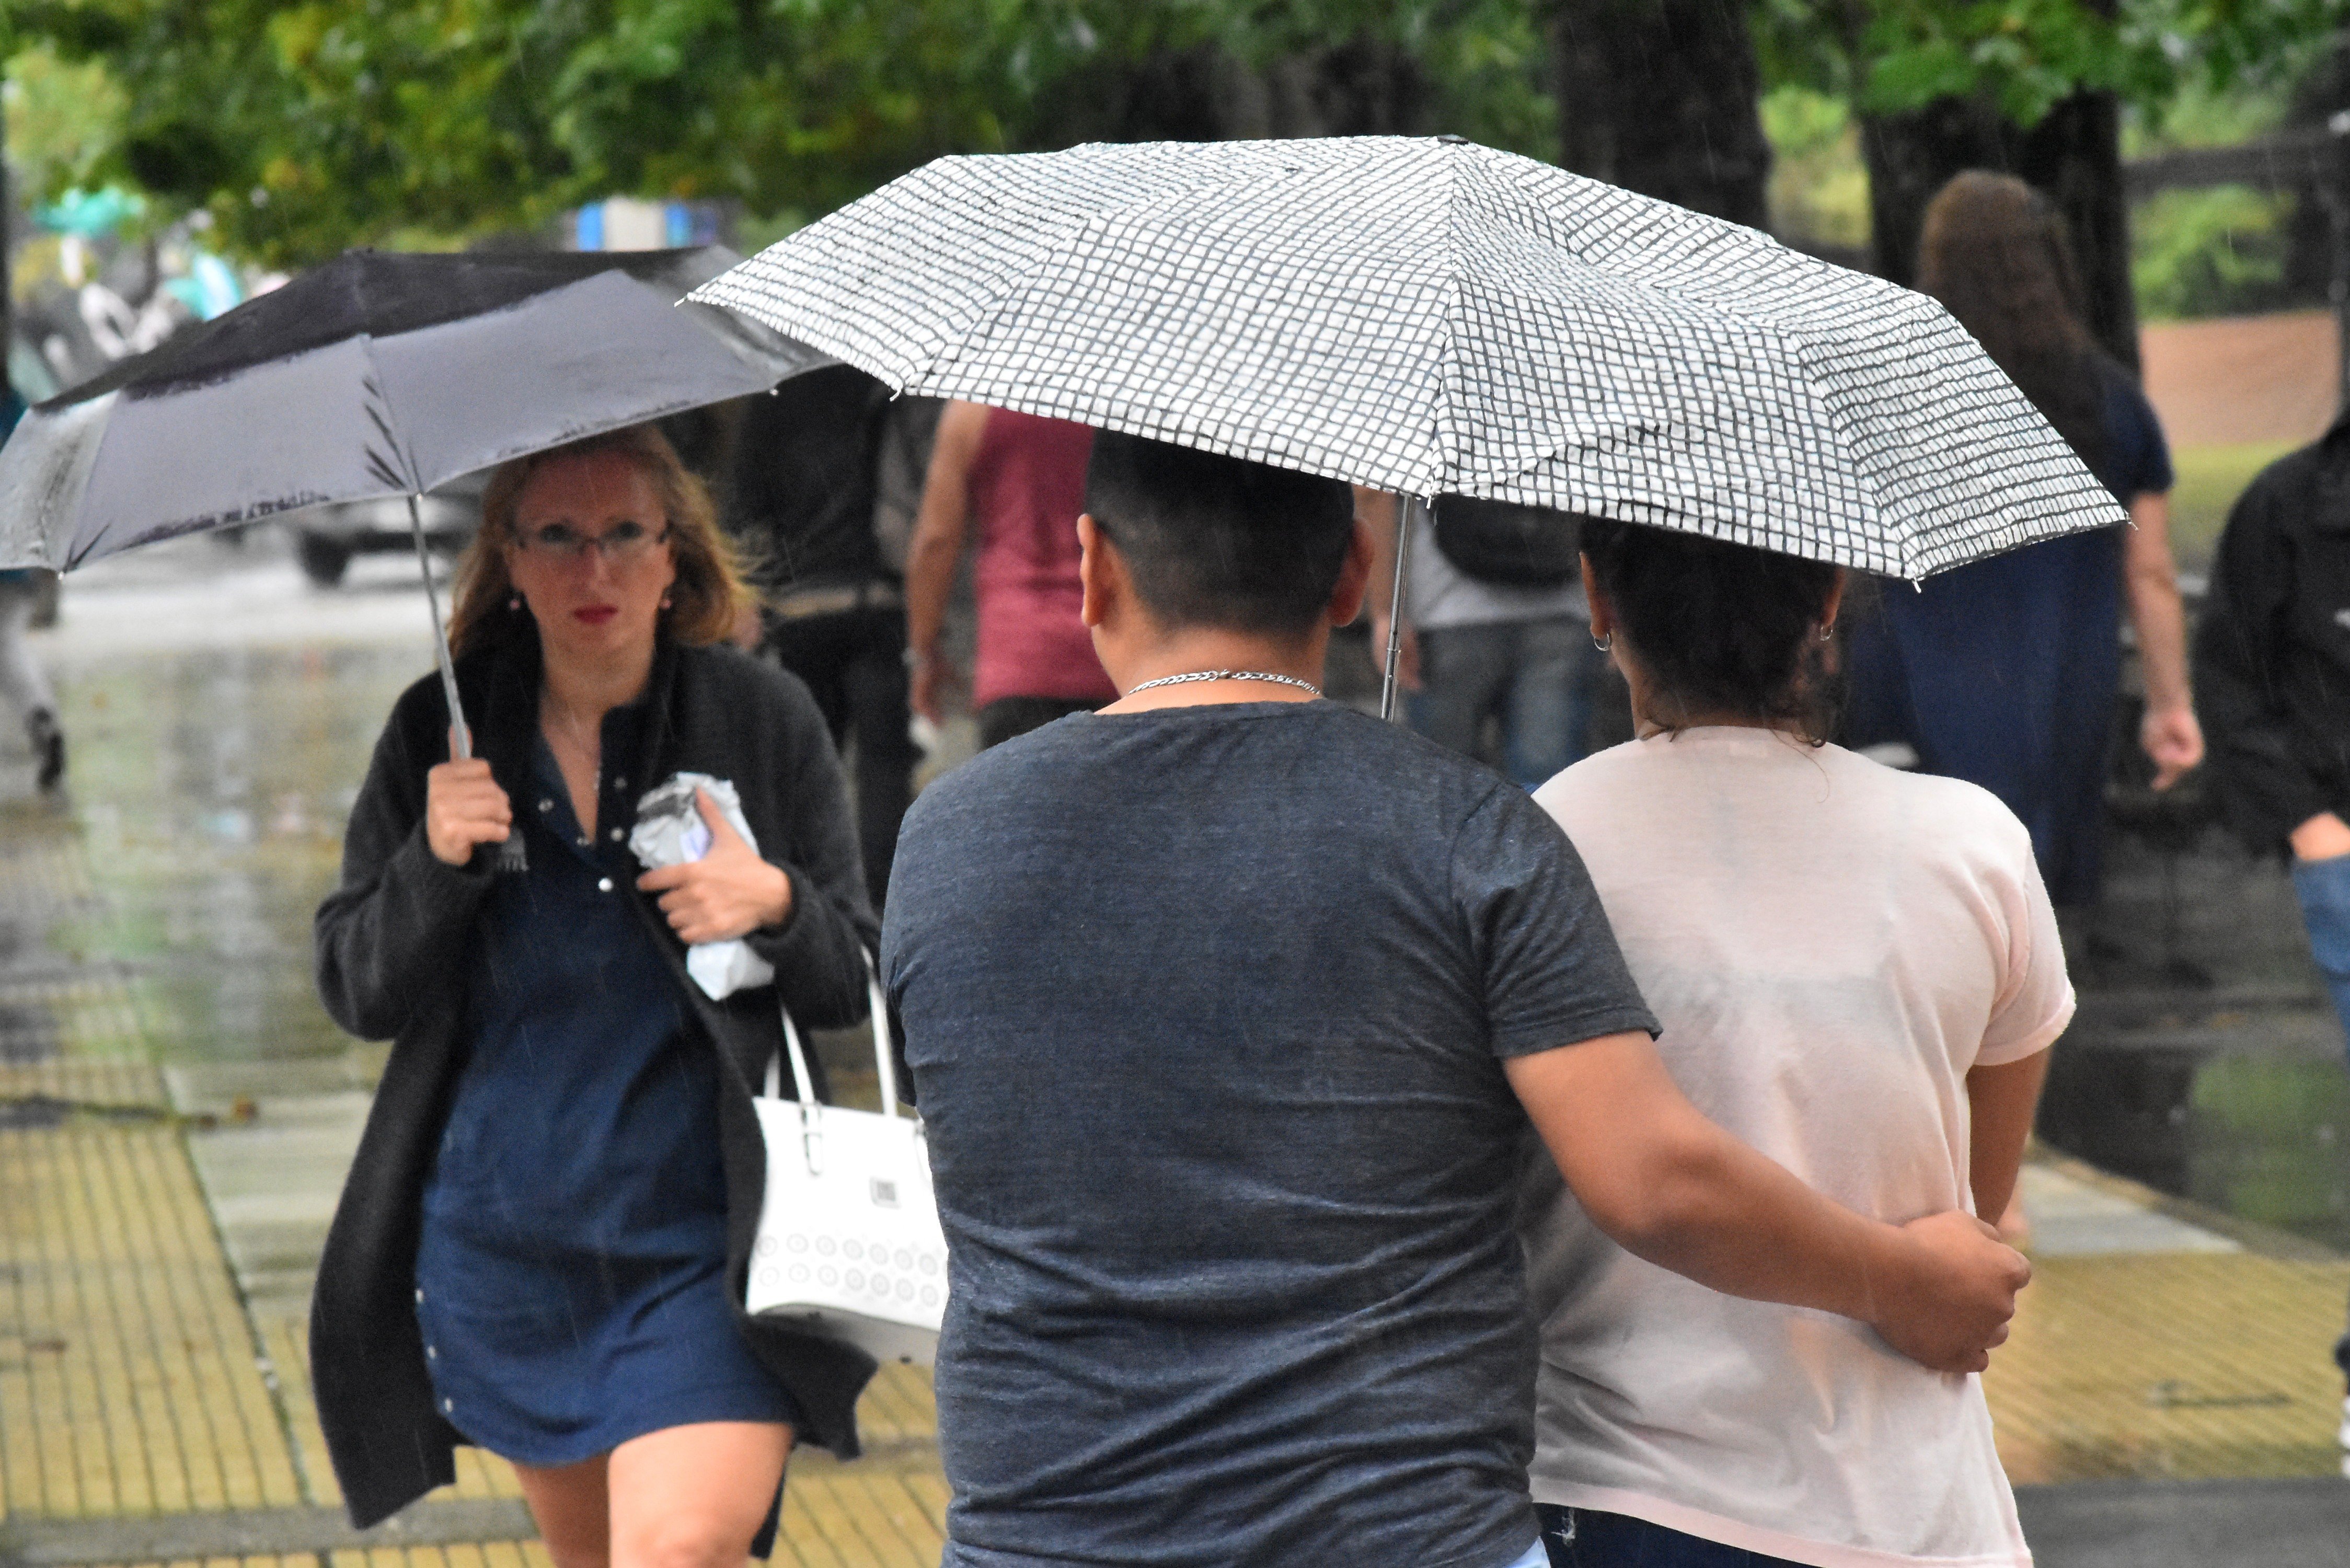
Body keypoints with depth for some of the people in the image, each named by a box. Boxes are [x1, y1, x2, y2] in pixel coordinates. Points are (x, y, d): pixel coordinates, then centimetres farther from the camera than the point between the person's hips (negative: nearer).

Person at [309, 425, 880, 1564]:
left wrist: (777, 905, -17)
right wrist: (436, 865, -16)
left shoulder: (764, 721, -2)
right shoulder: (441, 734, 1)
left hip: (707, 1248, -3)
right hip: (506, 1246, 3)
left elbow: (860, 986, 3)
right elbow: (356, 993, 1)